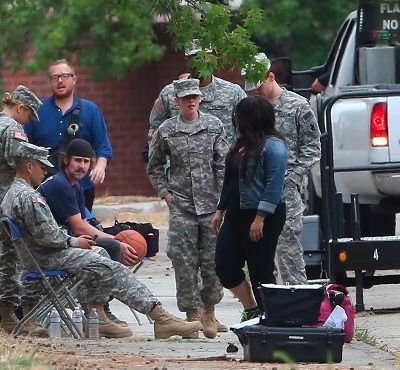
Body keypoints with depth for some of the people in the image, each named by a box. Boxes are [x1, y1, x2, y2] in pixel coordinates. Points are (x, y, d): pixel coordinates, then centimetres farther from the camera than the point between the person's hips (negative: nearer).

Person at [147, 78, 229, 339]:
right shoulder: (166, 131, 5)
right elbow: (155, 167, 17)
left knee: (213, 259, -1)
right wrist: (165, 192, 5)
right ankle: (192, 313, 2)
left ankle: (209, 311, 14)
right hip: (181, 206, 0)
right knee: (184, 260, -5)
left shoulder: (214, 126, 4)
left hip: (211, 203, 0)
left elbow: (223, 164, 3)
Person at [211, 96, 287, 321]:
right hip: (236, 215, 9)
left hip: (264, 217, -9)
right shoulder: (244, 144, 16)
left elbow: (274, 185, -20)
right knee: (225, 266, 5)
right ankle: (251, 311, 18)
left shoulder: (273, 146, -13)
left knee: (261, 271, -3)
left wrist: (260, 218, -23)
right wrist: (221, 210, 20)